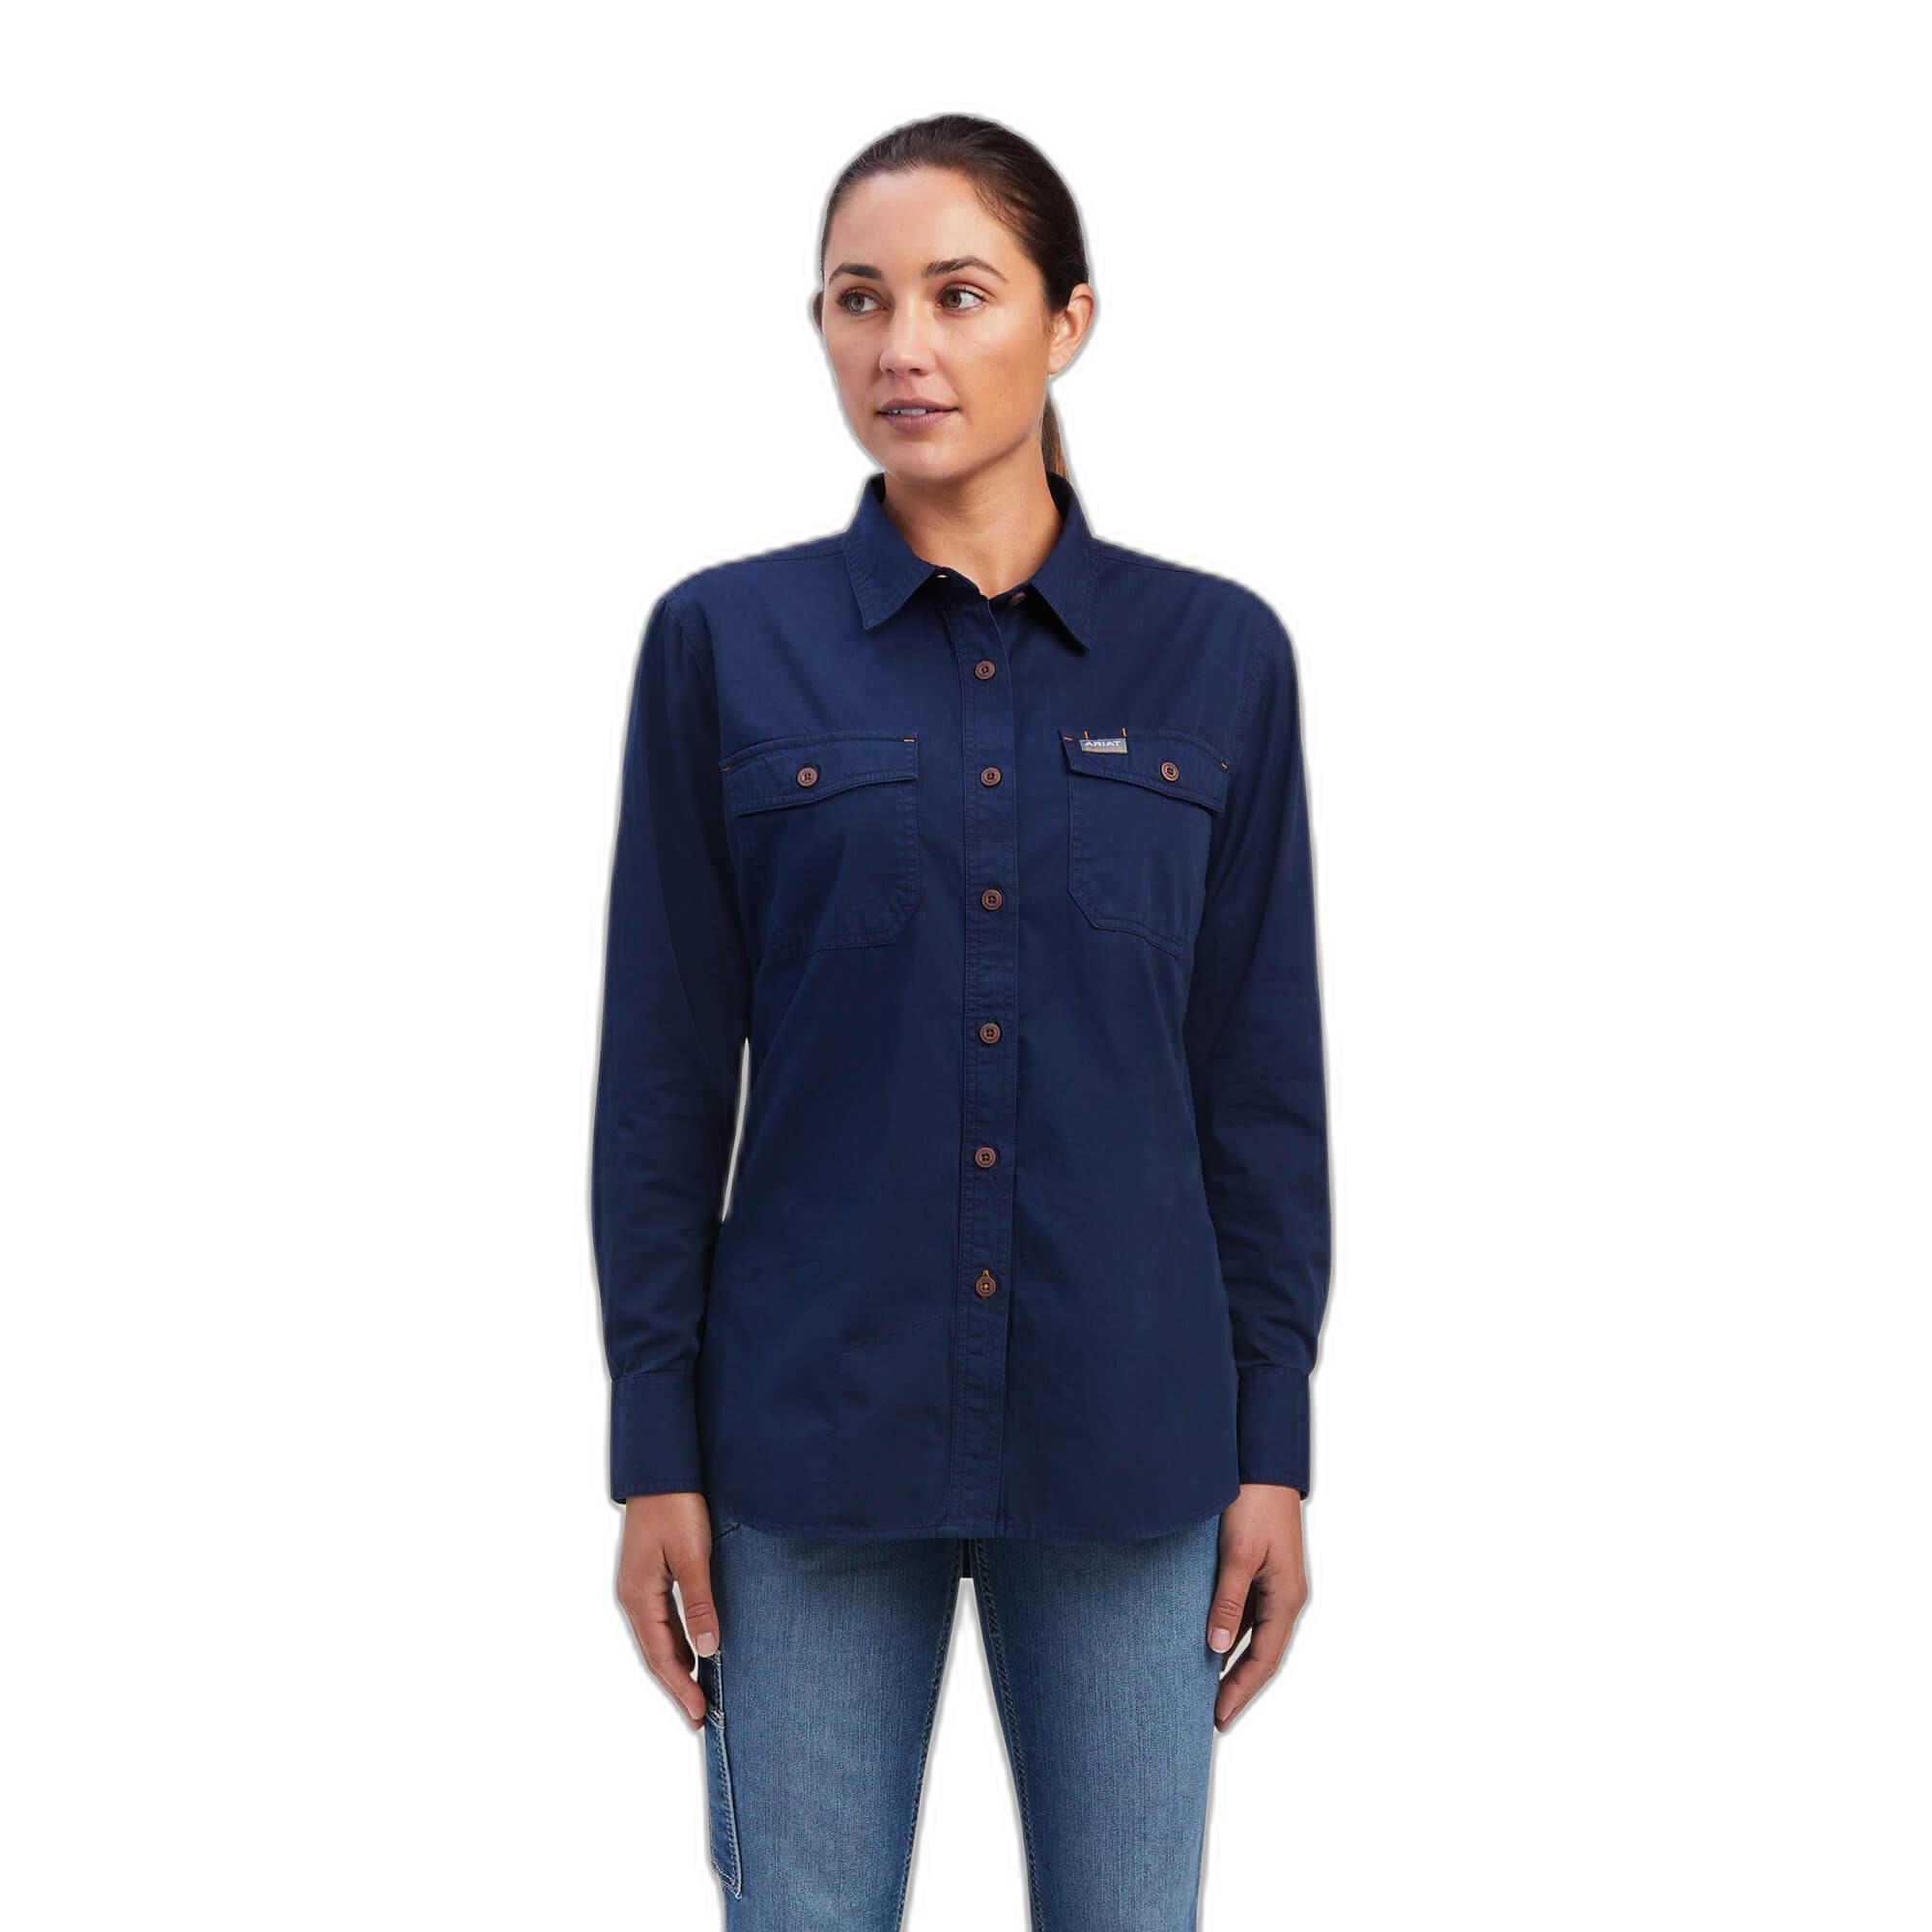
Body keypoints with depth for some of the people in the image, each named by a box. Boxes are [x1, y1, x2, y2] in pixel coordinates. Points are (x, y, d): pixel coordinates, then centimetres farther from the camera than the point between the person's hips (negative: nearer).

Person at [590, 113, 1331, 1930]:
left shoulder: (1217, 653, 2)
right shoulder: (724, 642, 0)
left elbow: (1261, 1070, 4)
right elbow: (663, 1068, 1)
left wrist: (1274, 1441, 1)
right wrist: (654, 1448, -2)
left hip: (1125, 1436, 1)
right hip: (814, 1426, 0)